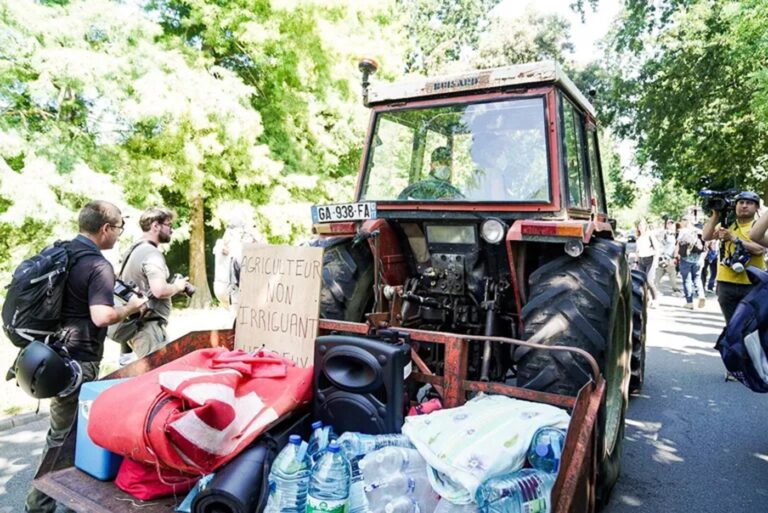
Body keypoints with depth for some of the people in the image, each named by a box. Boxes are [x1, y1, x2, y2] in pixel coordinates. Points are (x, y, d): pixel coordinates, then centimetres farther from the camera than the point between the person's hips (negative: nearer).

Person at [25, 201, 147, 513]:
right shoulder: (98, 266, -21)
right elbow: (101, 316, -31)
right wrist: (131, 307, -14)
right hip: (78, 358, -9)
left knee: (66, 425, 22)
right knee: (64, 433, 4)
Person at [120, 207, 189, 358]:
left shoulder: (134, 250, 14)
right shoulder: (152, 253, -16)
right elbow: (159, 290, -28)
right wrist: (177, 286, -8)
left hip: (134, 325, 10)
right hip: (150, 327, -10)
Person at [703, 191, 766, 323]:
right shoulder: (727, 224, 11)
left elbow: (759, 249, -15)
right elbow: (706, 237, -4)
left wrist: (734, 238, -20)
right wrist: (715, 214, -8)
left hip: (753, 284, -2)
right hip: (727, 283, 2)